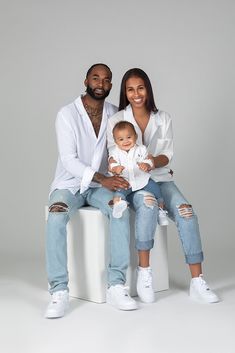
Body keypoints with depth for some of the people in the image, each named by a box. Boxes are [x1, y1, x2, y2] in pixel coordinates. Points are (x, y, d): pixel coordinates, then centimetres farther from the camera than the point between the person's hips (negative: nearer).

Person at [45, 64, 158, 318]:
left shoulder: (114, 114, 4)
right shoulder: (67, 114, -9)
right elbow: (69, 161, -16)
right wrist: (103, 179, -28)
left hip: (99, 186, 3)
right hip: (69, 184, -2)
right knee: (56, 216, -34)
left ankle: (116, 286, -28)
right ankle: (59, 292, -31)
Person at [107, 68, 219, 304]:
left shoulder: (163, 119, 7)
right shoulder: (116, 121, 2)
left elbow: (167, 156, 2)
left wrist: (153, 162, -22)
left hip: (160, 178, 2)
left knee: (186, 211, -25)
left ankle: (197, 280, -26)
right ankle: (144, 271, -24)